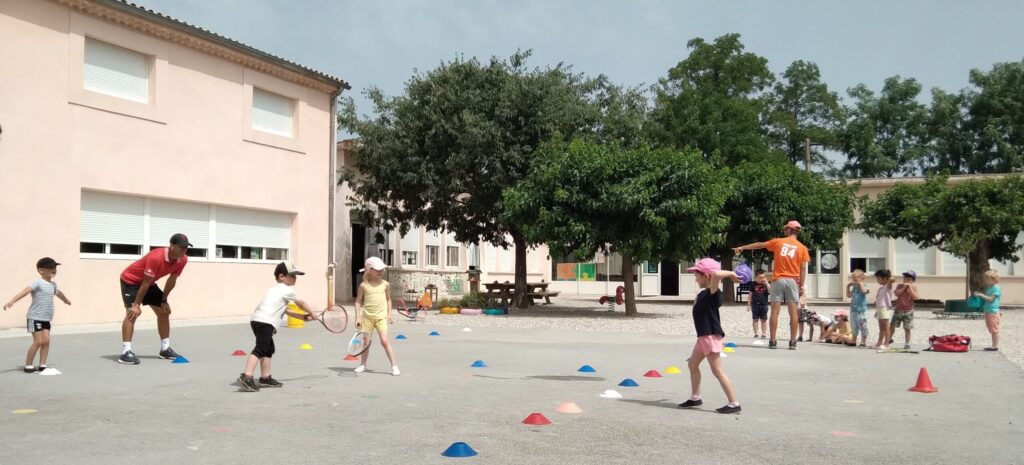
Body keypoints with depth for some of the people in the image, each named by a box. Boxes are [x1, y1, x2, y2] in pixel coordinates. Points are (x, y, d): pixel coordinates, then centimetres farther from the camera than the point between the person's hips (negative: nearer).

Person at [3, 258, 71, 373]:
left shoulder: (53, 285, 12)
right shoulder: (38, 283, -14)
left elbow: (58, 293, 35)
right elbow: (25, 291, -31)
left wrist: (66, 300, 55)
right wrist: (11, 301, -46)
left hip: (46, 319, 7)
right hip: (35, 318, -7)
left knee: (46, 341, 2)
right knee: (38, 342, -8)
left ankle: (42, 365, 10)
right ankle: (28, 366, 5)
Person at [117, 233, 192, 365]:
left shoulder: (182, 260, -15)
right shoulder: (156, 257, -37)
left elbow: (172, 280, -1)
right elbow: (146, 283, -32)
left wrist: (164, 300, 3)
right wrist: (137, 305, -27)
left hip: (148, 282, 8)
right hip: (130, 280, -8)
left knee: (164, 311, 7)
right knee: (132, 313, -24)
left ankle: (165, 349, 16)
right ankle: (125, 352, -27)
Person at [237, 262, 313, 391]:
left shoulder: (277, 289, 31)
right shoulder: (287, 290, 4)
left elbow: (284, 310, 35)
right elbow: (301, 304, 15)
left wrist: (302, 316, 36)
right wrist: (311, 313, 32)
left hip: (256, 320, 10)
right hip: (265, 322, -10)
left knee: (269, 349, 19)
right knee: (260, 349, -17)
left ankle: (265, 378, 23)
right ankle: (247, 376, -29)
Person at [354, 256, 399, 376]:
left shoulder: (385, 284, 3)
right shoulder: (364, 285, -1)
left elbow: (388, 299, 14)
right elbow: (358, 301, 2)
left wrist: (389, 314, 7)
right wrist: (358, 317, -4)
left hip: (381, 317, -1)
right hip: (367, 317, 1)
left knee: (384, 340, -10)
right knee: (366, 341, 8)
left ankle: (394, 366, -6)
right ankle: (363, 364, 25)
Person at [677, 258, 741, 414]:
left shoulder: (712, 292, -17)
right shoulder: (704, 294, 12)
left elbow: (716, 274, -35)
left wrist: (731, 274, -21)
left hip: (711, 336, -10)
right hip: (703, 336, 10)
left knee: (717, 370, -9)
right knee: (693, 365, 19)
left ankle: (734, 404, -5)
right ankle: (695, 397, 30)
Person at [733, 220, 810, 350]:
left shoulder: (778, 242, 6)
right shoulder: (802, 248, 5)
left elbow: (759, 245, 14)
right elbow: (803, 269, 2)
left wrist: (742, 248, 24)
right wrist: (801, 285, 6)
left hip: (778, 280, 0)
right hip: (792, 281, 0)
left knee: (775, 311, 0)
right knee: (793, 312, 1)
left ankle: (772, 341, -1)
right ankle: (793, 342, 0)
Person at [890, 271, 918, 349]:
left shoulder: (913, 287, -2)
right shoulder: (900, 285, 2)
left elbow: (915, 297, -16)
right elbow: (896, 293, -14)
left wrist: (910, 288, -19)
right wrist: (904, 287, -18)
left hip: (908, 310, -2)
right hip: (898, 309, 2)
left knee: (907, 328, 1)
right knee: (892, 325, 6)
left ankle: (907, 344, 10)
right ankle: (889, 339, 25)